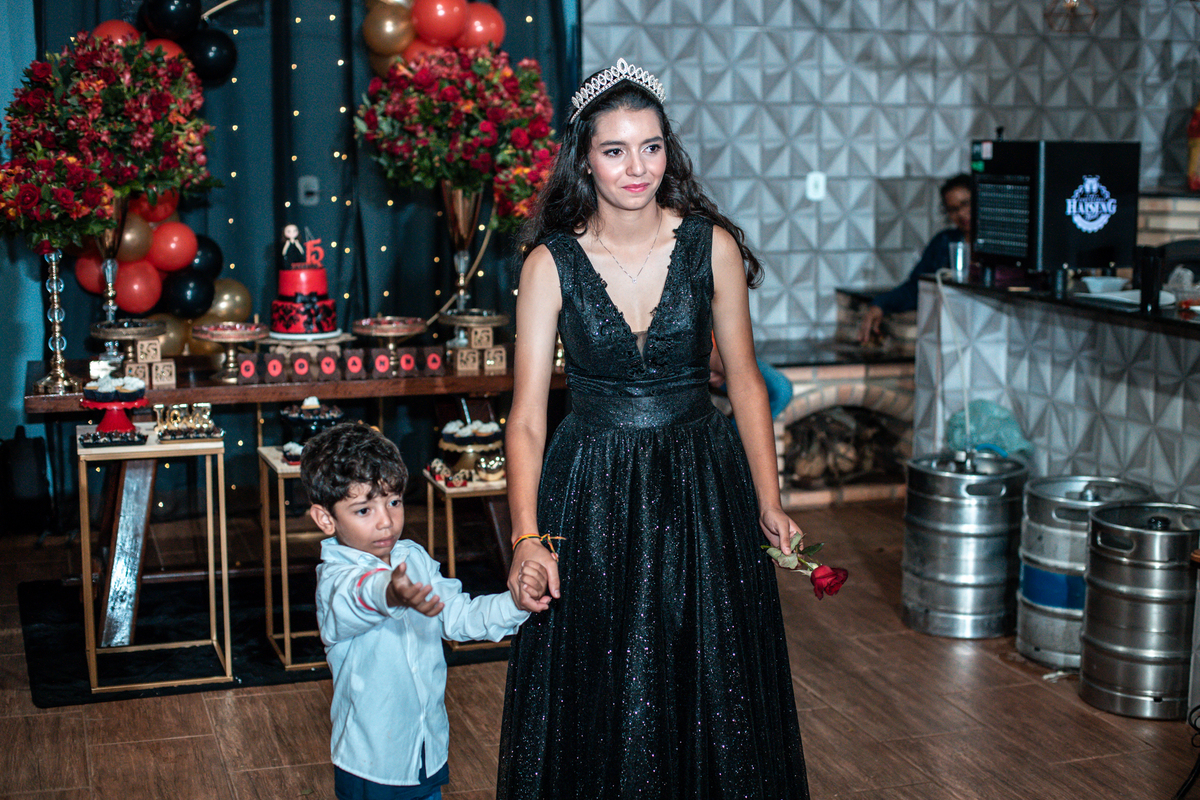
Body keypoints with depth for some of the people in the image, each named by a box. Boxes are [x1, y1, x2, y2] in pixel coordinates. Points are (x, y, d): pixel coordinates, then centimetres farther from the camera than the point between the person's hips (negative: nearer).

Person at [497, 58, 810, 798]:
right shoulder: (551, 261, -7)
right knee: (596, 701, 10)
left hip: (702, 487, 1)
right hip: (592, 496, -1)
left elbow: (745, 382, 3)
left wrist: (769, 505, -1)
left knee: (707, 691, 12)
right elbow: (527, 414, -10)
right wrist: (527, 535, -21)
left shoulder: (712, 245, -4)